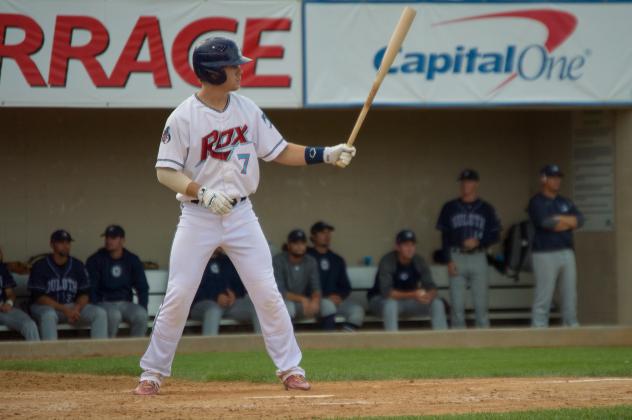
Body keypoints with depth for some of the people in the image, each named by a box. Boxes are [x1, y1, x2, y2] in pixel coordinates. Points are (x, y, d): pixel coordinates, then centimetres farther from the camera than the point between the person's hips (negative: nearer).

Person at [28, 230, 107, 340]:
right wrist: (64, 310, -23)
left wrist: (76, 309, -17)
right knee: (49, 315, -40)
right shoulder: (40, 266, -6)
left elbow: (85, 294, 7)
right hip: (47, 306, -4)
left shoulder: (77, 266, 7)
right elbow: (39, 297, -13)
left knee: (100, 313, -18)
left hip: (73, 307, 4)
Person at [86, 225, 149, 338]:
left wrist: (143, 308, -5)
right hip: (105, 303, -3)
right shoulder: (95, 260, -1)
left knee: (141, 315, -30)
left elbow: (142, 288, 10)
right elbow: (90, 289, -4)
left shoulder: (132, 260, 8)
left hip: (126, 303, 3)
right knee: (114, 315, -37)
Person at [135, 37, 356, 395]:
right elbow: (166, 172, -12)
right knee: (178, 297, -4)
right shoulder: (183, 118, -11)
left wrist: (328, 154, -4)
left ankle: (291, 368, 9)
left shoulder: (247, 110, 3)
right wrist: (204, 193, -26)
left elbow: (280, 152, 8)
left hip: (241, 215, 3)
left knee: (267, 293, 0)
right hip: (197, 218, -3)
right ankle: (153, 373, 7)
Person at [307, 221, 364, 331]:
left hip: (336, 300, 5)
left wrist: (339, 296, -3)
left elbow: (346, 287, 20)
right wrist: (326, 297, -16)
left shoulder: (337, 260, 20)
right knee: (329, 305, -38)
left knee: (357, 310, -23)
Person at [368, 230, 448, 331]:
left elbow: (431, 287, -7)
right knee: (391, 304, -39)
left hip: (408, 301, 5)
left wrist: (429, 295, -34)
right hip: (381, 300, -5)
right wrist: (413, 295, -40)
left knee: (437, 303, -13)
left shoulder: (419, 261, -6)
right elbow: (386, 292, -31)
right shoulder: (387, 261, -22)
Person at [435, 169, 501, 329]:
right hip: (456, 258, 1)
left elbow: (495, 235, 7)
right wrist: (449, 260, -3)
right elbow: (444, 236, 7)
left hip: (478, 257, 0)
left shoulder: (486, 209, 8)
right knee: (457, 305, -1)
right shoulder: (450, 208, 9)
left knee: (481, 304, -1)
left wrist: (478, 242, -11)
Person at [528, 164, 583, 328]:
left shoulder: (565, 202, 18)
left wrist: (557, 219, -8)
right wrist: (568, 221, -2)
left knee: (570, 295, 6)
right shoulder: (537, 202, -2)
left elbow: (579, 219, 4)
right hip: (545, 254, -6)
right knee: (543, 298, -8)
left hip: (567, 252, 6)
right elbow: (545, 222, -18)